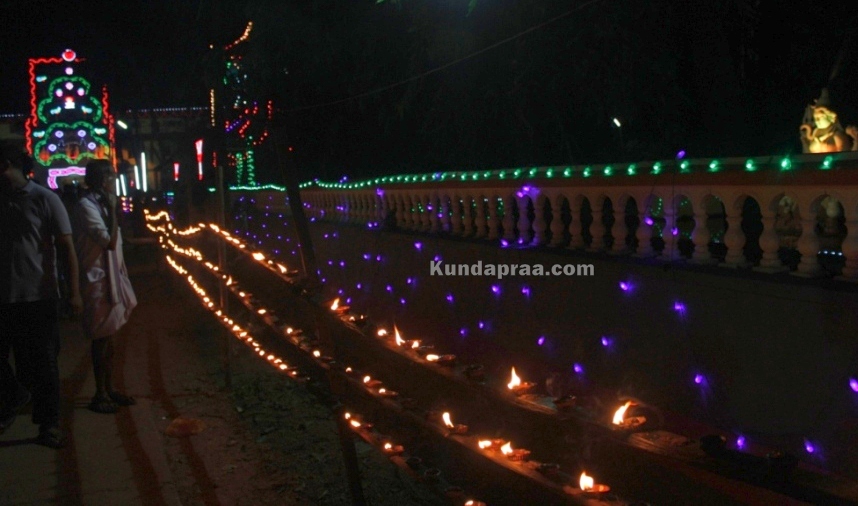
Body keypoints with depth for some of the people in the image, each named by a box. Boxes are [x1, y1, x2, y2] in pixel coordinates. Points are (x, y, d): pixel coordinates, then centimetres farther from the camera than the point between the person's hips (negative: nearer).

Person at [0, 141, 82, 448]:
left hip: (39, 298, -3)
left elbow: (67, 247, -3)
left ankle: (48, 425, 15)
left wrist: (74, 291, -9)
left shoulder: (45, 200, -3)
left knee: (43, 364, 4)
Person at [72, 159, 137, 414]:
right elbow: (110, 242, -23)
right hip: (98, 281, -9)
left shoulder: (100, 204, 13)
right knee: (102, 340, -2)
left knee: (108, 338, 14)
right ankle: (100, 395, 8)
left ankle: (109, 390, 23)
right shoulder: (86, 206, -16)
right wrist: (112, 210, -16)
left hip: (111, 279, 9)